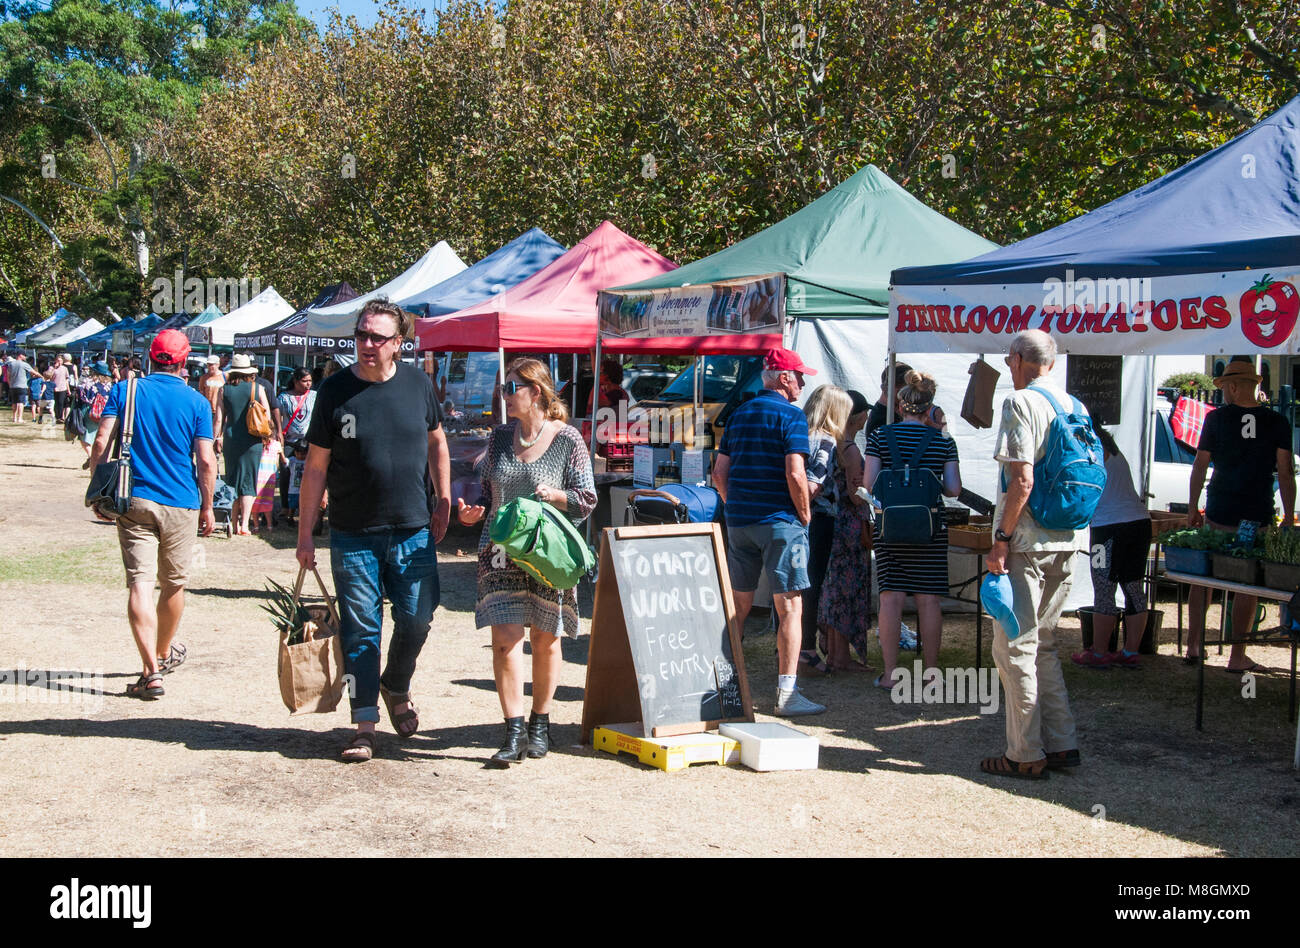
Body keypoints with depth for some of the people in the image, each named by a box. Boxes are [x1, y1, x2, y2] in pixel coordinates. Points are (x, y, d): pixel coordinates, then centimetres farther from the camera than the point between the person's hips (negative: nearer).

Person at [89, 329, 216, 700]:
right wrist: (207, 507, 6)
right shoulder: (195, 402, -2)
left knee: (140, 584, -5)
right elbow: (206, 462, -5)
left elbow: (102, 442, -4)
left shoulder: (124, 391, 2)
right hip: (181, 505, 0)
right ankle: (164, 654, 37)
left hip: (135, 502, 0)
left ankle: (152, 671, -14)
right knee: (174, 585, 17)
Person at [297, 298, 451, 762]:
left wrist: (443, 500, 10)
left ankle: (396, 688, 31)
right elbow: (316, 466, 0)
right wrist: (305, 532, -1)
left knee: (416, 619, 2)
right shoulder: (335, 390, -3)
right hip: (353, 534, -1)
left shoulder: (417, 383, 2)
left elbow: (437, 442, 16)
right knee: (360, 629, 2)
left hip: (414, 530, 2)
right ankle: (364, 725, 10)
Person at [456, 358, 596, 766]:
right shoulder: (501, 436, 10)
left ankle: (539, 723, 24)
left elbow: (587, 500, 0)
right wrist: (475, 512, -1)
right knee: (505, 638, -8)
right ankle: (514, 732, -6)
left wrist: (555, 495, -18)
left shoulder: (568, 440, -3)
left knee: (545, 639, 8)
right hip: (501, 552, 3)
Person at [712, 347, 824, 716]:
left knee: (738, 604, 15)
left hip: (739, 521, 7)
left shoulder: (738, 415, 14)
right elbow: (795, 474, -17)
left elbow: (719, 473, 12)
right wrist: (805, 516, -5)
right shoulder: (791, 416, -8)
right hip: (779, 521, -7)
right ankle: (786, 693, -5)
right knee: (790, 605, -3)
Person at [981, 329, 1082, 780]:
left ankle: (1026, 755, 3)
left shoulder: (1020, 402, -11)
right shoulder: (1075, 406, 12)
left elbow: (1022, 480, -19)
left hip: (1027, 544, -8)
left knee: (1015, 647, 0)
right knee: (1043, 645, 17)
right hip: (1065, 542, 8)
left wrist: (1001, 539, -14)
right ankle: (1060, 744, 18)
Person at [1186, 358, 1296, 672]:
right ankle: (1237, 656, 6)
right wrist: (1289, 515, 2)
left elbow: (1200, 465, 1)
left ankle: (1193, 646, 13)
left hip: (1219, 515, 0)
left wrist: (1192, 508, 8)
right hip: (1258, 516, 0)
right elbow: (1286, 471, -3)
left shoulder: (1217, 418, -1)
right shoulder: (1277, 422, 0)